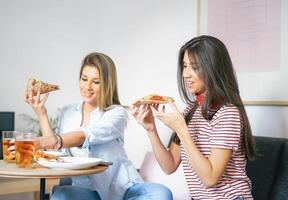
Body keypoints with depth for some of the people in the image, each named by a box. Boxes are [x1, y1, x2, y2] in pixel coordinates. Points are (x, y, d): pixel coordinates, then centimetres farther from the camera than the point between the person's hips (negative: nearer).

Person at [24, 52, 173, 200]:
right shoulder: (67, 113, 12)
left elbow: (88, 136, -24)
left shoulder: (117, 113, -3)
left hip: (122, 186, -2)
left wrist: (55, 141, -43)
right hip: (86, 188, 2)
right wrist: (41, 114, -2)